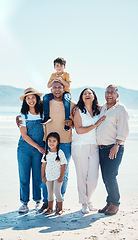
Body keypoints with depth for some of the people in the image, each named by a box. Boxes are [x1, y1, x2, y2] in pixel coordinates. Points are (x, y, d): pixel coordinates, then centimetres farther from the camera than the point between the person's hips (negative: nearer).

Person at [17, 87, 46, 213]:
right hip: (24, 149, 0)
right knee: (24, 176, 2)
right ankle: (25, 203, 14)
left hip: (39, 150, 1)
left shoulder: (43, 114, 2)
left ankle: (38, 201, 20)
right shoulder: (23, 116, -1)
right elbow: (24, 135, -6)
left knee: (38, 176, 4)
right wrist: (38, 147, -11)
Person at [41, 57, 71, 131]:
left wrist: (61, 79, -22)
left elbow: (68, 85, -12)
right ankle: (47, 116, -19)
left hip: (65, 92, -4)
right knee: (45, 97, -23)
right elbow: (48, 86, 4)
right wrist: (53, 80, -14)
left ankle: (67, 121, -28)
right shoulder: (53, 75, 11)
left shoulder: (66, 74, 1)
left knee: (66, 101, -36)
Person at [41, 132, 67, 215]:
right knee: (50, 193, 11)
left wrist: (61, 177, -11)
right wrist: (43, 176, 5)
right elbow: (43, 165, 8)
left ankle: (60, 208, 4)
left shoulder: (60, 153, -9)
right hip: (48, 176, 4)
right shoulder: (46, 153, 3)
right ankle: (50, 208, 21)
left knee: (57, 192, -8)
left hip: (57, 177, -4)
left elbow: (63, 165, -8)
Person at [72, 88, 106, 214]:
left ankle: (88, 200, 22)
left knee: (94, 177, 0)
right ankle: (84, 203, 15)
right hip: (81, 147, -3)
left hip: (94, 147, 4)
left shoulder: (98, 111, 13)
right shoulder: (79, 111, 1)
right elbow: (79, 130, -9)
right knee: (82, 177, 1)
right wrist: (95, 125, -9)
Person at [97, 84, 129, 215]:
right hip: (101, 148, 6)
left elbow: (123, 130, -11)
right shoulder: (102, 108, 17)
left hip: (114, 148, -6)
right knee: (105, 177, 8)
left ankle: (115, 204, 6)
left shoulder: (120, 109, -3)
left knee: (110, 176, -10)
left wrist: (116, 145, -20)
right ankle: (110, 202, 20)